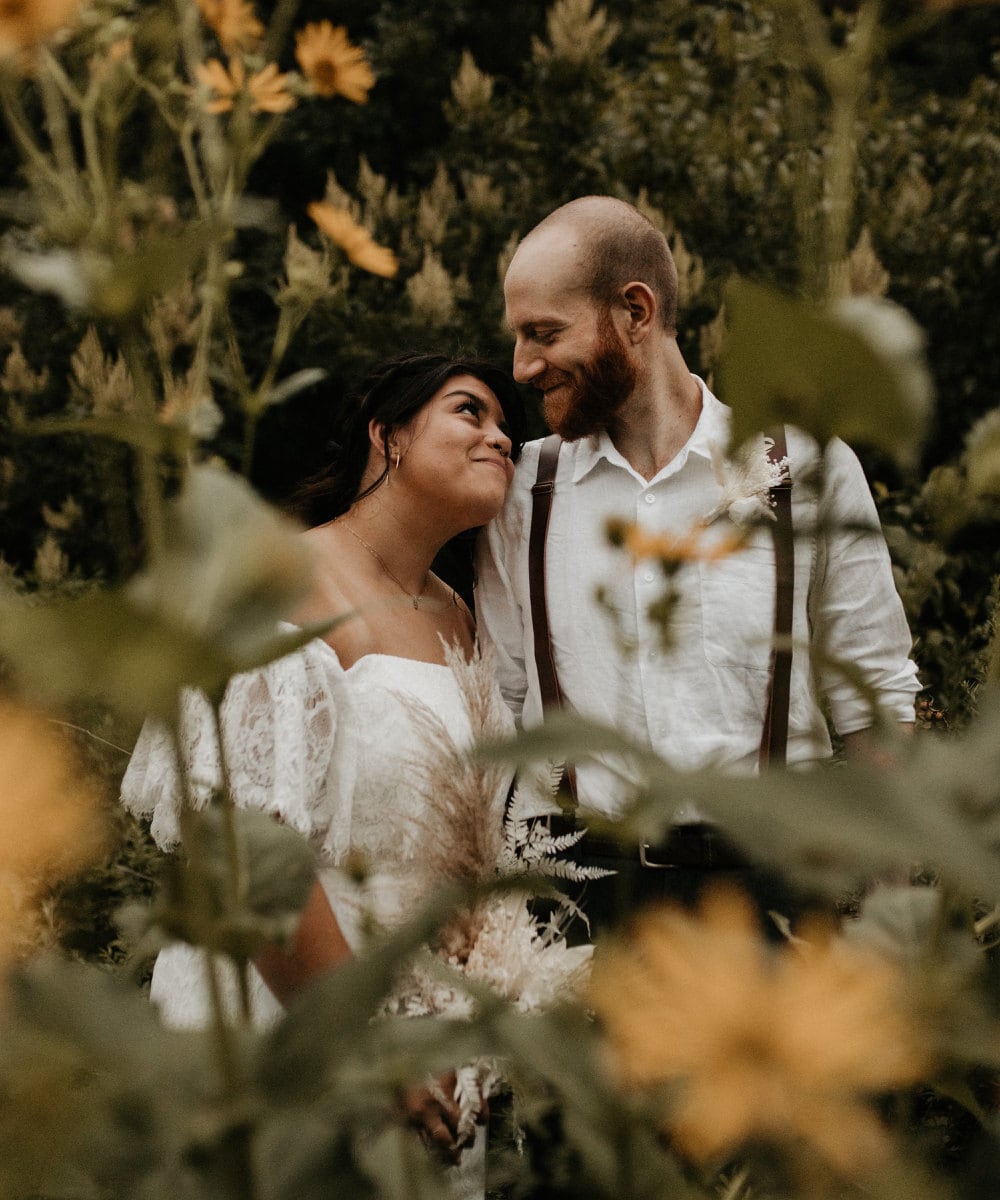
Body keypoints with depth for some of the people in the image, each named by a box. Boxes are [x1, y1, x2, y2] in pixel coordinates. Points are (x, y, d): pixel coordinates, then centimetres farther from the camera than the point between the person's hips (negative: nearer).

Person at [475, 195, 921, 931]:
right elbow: (493, 705, 11)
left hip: (770, 878, -1)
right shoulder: (522, 489, 7)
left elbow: (874, 698, 4)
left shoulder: (805, 465, 1)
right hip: (584, 889, 2)